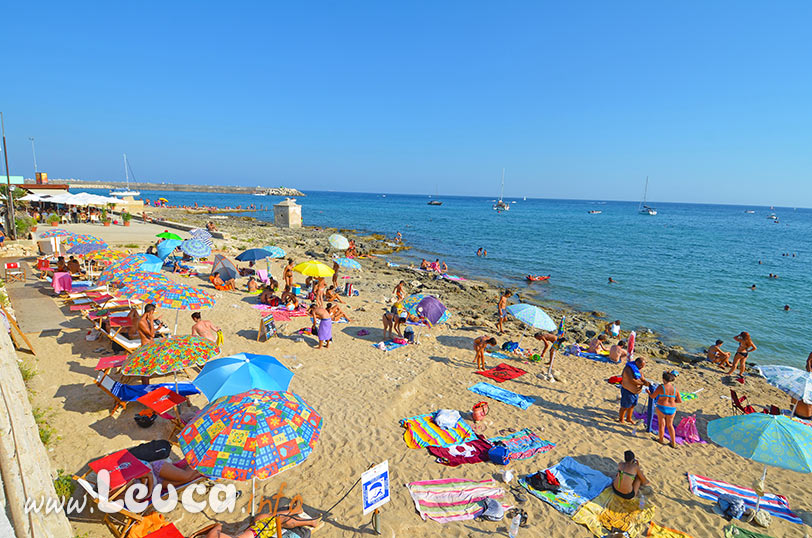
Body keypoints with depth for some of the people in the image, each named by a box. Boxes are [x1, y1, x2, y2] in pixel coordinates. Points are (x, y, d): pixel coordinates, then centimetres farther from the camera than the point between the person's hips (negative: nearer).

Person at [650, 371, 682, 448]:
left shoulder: (661, 387, -15)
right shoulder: (675, 389, -4)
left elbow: (652, 396, -8)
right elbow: (680, 401, 1)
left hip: (661, 408, -4)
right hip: (671, 409, 4)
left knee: (661, 424, 14)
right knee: (670, 425, 19)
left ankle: (661, 440, 28)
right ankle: (673, 443, 21)